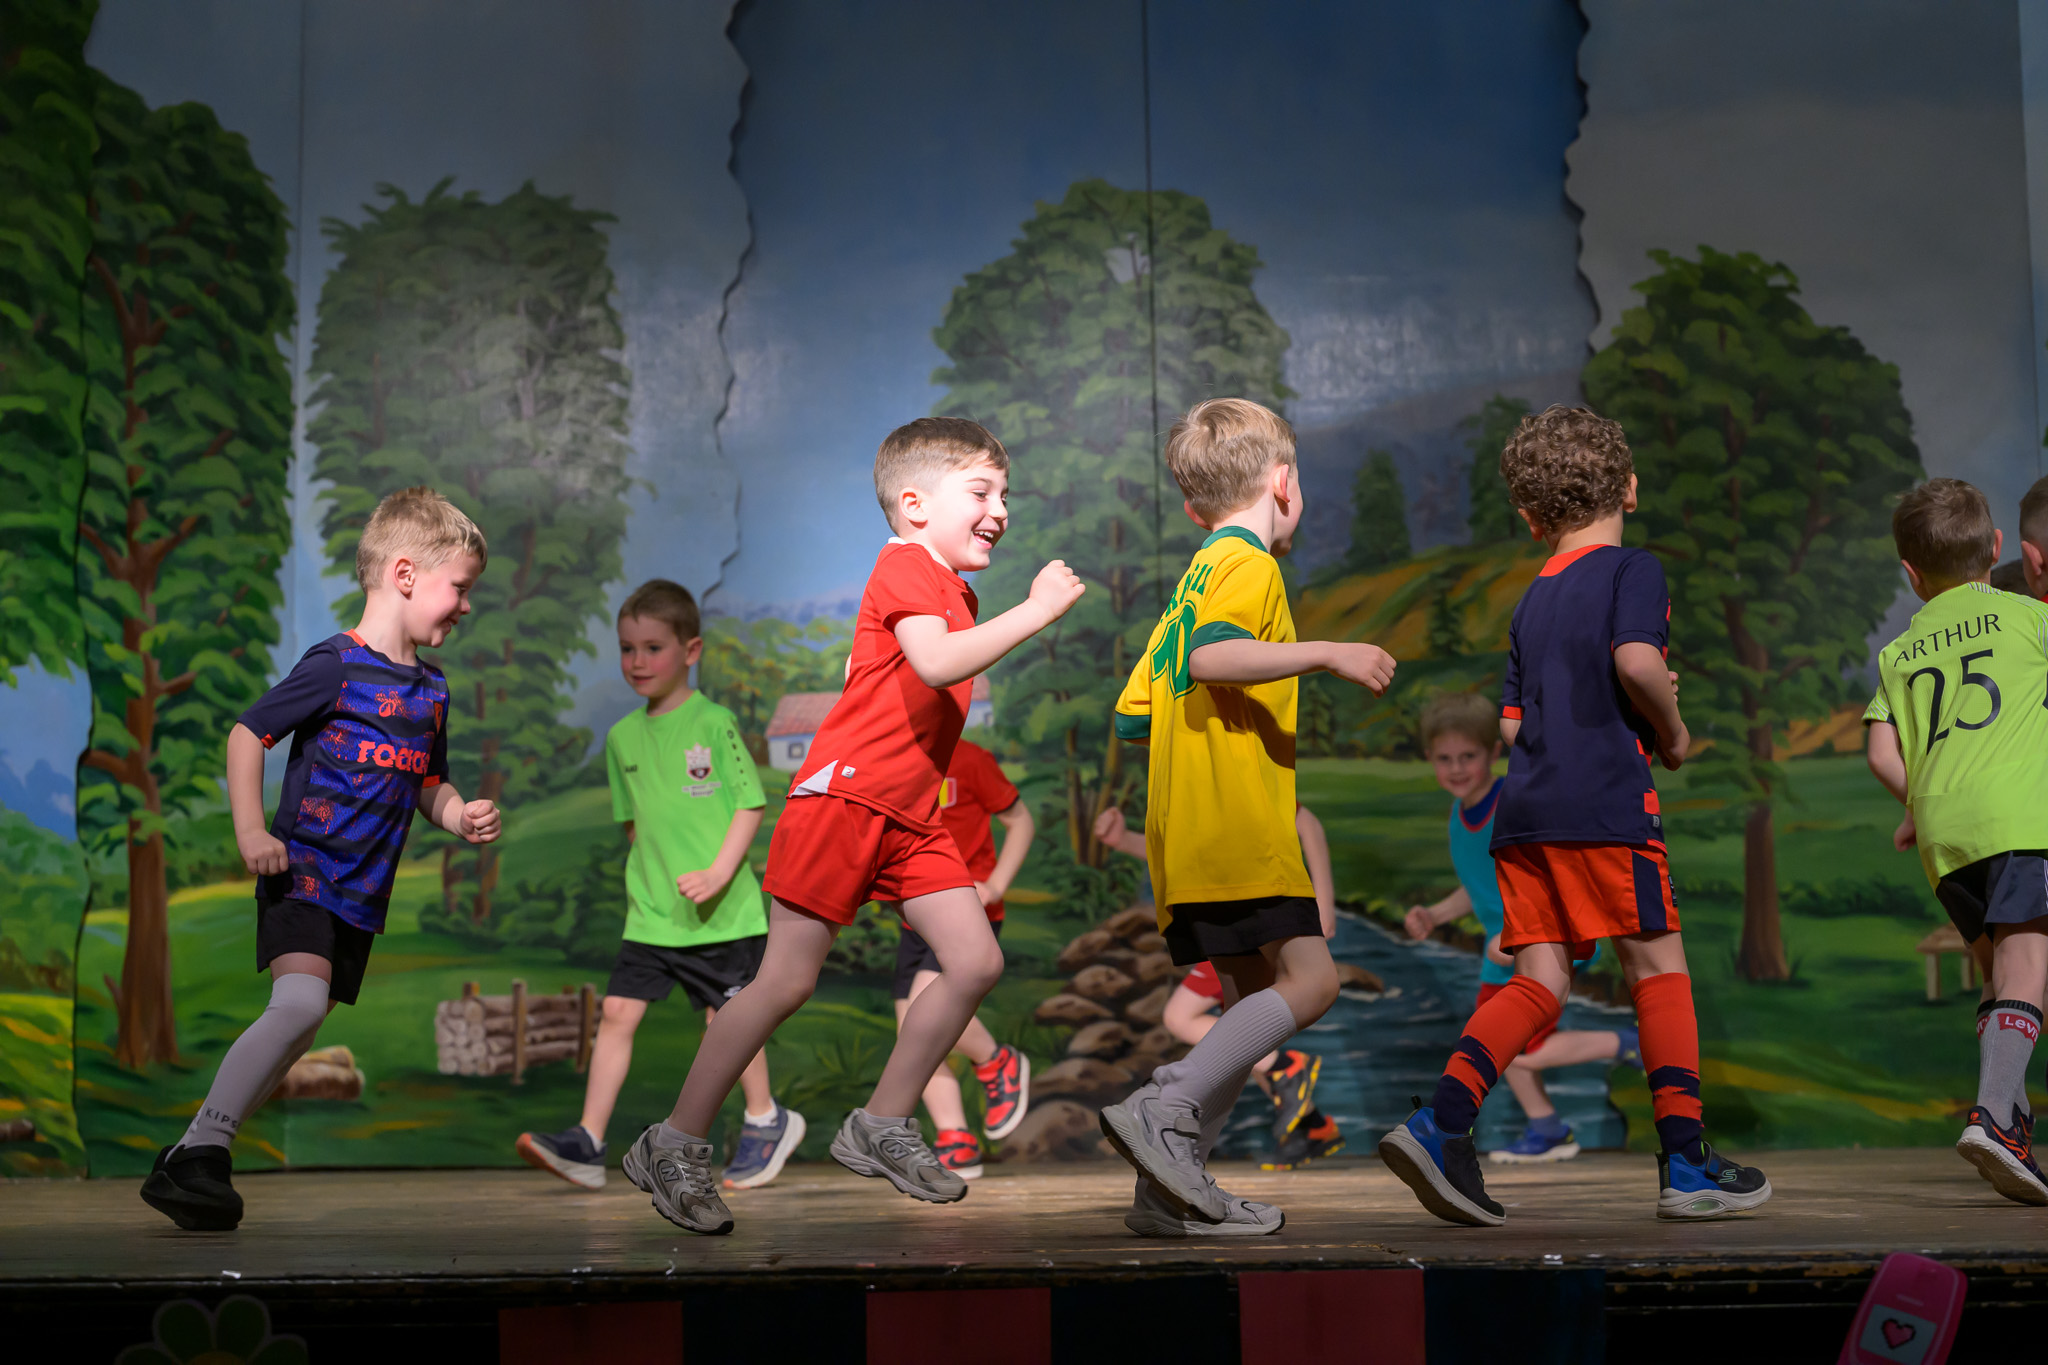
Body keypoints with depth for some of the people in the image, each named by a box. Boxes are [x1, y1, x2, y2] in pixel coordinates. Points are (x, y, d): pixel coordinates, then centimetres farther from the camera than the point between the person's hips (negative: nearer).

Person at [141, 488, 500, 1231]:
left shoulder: (431, 689, 13)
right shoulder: (335, 666, -9)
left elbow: (430, 785, 23)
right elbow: (247, 734, -6)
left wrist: (461, 817, 2)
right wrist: (250, 832, -15)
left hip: (363, 892, 8)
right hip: (303, 870, -8)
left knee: (295, 1037, 8)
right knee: (300, 1004, -27)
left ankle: (192, 1163, 17)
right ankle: (197, 1151, -20)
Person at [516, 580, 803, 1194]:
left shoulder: (714, 723, -8)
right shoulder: (623, 736, 8)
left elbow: (751, 804, -8)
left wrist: (718, 873, -17)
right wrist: (645, 877, 13)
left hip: (723, 911, -5)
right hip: (648, 912, 5)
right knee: (617, 1011, -3)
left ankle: (765, 1120, 26)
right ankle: (587, 1144, -2)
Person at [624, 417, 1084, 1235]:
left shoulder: (956, 592, 20)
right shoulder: (904, 565, -10)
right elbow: (935, 664, -29)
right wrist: (1037, 610, -25)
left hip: (911, 816, 9)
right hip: (843, 797, -9)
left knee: (976, 962, 0)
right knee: (786, 983, -7)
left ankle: (881, 1127, 11)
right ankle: (674, 1147, 6)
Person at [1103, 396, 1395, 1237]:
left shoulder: (1192, 580, 25)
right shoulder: (1247, 563, -3)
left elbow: (1133, 716, 23)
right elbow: (1208, 656, -23)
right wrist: (1325, 653, -20)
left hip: (1186, 835, 10)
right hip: (1236, 826, -10)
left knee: (1256, 1000, 8)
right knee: (1307, 979, -13)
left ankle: (1168, 1188, 3)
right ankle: (1162, 1112, -20)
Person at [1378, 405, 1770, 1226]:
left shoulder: (1531, 601, 20)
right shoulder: (1631, 570, 1)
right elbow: (1636, 659, -18)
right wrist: (1671, 731, -1)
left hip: (1524, 810, 6)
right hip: (1603, 804, -6)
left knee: (1540, 980, 3)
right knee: (1659, 968, 2)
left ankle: (1438, 1124, -12)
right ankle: (1686, 1163, 3)